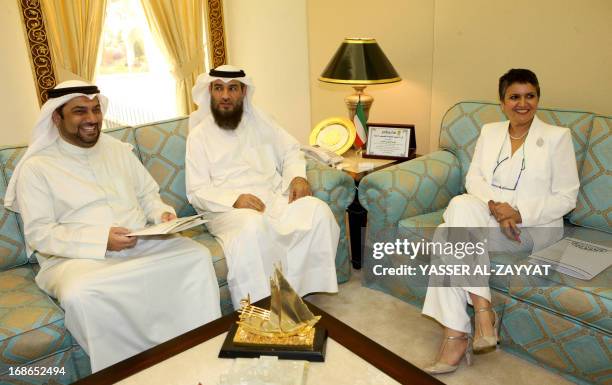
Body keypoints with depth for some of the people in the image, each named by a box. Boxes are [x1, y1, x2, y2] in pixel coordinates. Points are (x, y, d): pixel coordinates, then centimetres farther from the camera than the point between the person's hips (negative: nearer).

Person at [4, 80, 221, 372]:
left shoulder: (118, 149, 16)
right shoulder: (36, 167, 0)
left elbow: (147, 194, 19)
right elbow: (38, 234, -7)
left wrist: (162, 213, -5)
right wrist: (101, 239, -19)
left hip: (141, 245, 4)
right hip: (77, 258, -3)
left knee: (197, 256, -20)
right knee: (79, 294, -37)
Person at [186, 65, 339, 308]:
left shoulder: (258, 120, 17)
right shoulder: (198, 136, 5)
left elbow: (290, 150, 20)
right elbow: (197, 192, -2)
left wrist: (297, 176, -3)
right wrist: (234, 199, -20)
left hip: (275, 197, 4)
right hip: (228, 208, -4)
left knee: (317, 210, -24)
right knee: (253, 228, -38)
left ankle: (304, 288, -15)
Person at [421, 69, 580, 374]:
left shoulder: (557, 137, 4)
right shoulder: (489, 132, 15)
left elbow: (566, 198, -1)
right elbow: (473, 179, 6)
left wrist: (519, 213, -17)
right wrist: (494, 205, -16)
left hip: (534, 226, -4)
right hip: (484, 216, 4)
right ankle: (482, 309, -25)